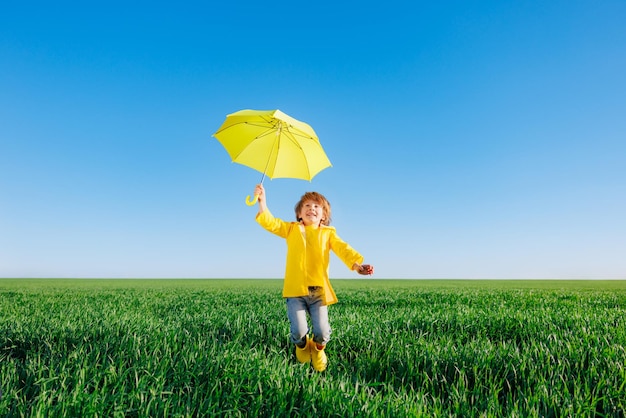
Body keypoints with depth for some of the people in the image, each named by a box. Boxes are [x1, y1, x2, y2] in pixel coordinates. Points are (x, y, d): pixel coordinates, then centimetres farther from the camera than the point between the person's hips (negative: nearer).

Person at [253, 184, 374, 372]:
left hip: (318, 290, 1)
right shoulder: (291, 229, 11)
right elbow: (270, 223, 0)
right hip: (295, 289, 0)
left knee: (322, 332, -9)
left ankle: (318, 350, 30)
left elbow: (343, 249, -4)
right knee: (299, 332, -11)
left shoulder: (328, 233, 10)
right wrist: (262, 201, -14)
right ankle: (302, 348, 29)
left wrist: (357, 264, -23)